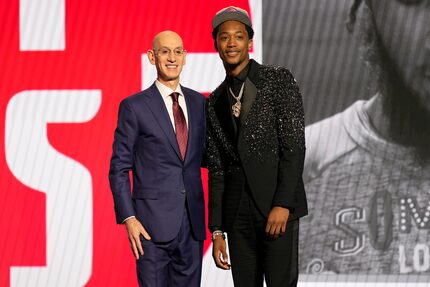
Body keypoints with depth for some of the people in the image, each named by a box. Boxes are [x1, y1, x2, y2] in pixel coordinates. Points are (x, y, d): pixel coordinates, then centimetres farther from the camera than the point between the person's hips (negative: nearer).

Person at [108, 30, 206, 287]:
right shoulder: (135, 107, -2)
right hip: (153, 222, -4)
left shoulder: (198, 102, 12)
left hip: (192, 220, 4)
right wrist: (129, 218, -11)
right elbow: (119, 169, -3)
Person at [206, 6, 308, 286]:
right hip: (237, 211, 5)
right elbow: (216, 169, 14)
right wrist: (217, 230, 9)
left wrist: (282, 204, -17)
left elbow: (294, 145, -8)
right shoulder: (215, 102, 15)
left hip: (277, 205, -5)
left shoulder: (279, 79, 0)